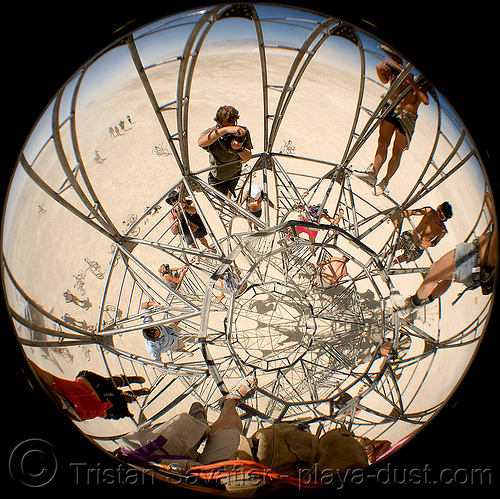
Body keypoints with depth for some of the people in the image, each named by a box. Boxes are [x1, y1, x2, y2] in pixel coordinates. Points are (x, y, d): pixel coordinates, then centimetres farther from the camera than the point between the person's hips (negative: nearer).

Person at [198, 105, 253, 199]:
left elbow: (247, 158, -22)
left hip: (234, 174, 3)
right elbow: (200, 143, -59)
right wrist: (225, 130, -71)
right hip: (216, 179, -3)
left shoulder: (243, 132, -25)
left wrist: (240, 149, -48)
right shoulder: (211, 132, -33)